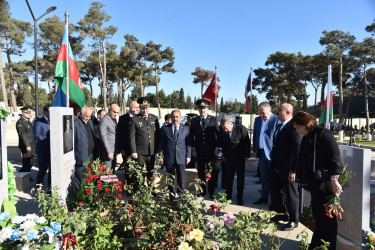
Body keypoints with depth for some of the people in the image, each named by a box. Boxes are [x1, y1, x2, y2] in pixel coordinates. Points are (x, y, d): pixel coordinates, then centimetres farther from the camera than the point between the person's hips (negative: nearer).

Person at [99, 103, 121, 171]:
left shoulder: (114, 119, 13)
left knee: (112, 171, 13)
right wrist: (109, 152, -18)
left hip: (113, 150, 8)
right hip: (107, 151, -8)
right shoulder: (104, 120, -13)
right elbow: (103, 137, -17)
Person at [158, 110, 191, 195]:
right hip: (169, 157, 0)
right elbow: (161, 143, 5)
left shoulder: (186, 128, 7)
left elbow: (188, 144, 8)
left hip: (181, 157, 0)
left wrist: (188, 156, 1)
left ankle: (180, 194, 16)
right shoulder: (165, 128, 5)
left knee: (181, 178, 3)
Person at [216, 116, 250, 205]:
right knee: (228, 178, 7)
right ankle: (228, 196, 19)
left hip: (240, 158, -2)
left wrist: (247, 155, -6)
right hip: (228, 159, 3)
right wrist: (223, 155, 8)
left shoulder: (241, 129, -18)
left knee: (240, 178, 6)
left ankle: (240, 197, 19)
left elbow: (247, 142, -9)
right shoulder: (222, 131, -8)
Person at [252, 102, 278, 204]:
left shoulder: (276, 120, -13)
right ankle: (264, 197, 27)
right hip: (261, 152, 6)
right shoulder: (257, 120, 8)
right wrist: (255, 150, 11)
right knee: (264, 177, 16)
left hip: (271, 153, -6)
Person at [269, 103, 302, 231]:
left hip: (288, 168, -9)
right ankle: (282, 213, 39)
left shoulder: (293, 127, -18)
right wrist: (273, 163, 16)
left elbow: (297, 149, -22)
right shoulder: (279, 125, 12)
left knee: (291, 194, 7)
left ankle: (293, 220, 25)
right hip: (277, 167, 10)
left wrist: (293, 169, -22)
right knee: (274, 189, 19)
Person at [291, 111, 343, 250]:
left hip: (325, 184, -8)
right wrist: (295, 172, 33)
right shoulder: (306, 138, 14)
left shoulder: (324, 135, -13)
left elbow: (335, 159, -21)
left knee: (326, 218, 0)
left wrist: (334, 180, -28)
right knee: (317, 216, 15)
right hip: (314, 183, 8)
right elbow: (302, 159, 26)